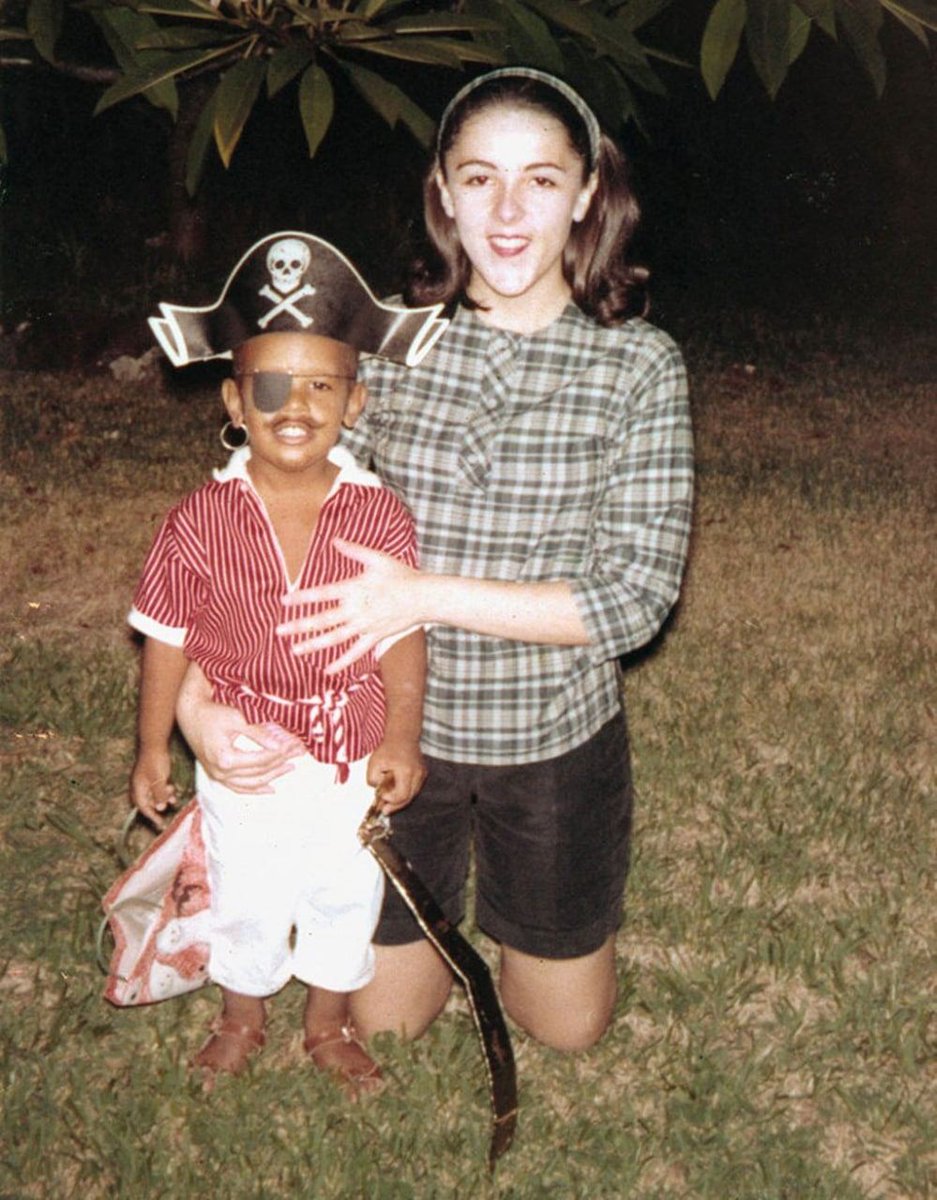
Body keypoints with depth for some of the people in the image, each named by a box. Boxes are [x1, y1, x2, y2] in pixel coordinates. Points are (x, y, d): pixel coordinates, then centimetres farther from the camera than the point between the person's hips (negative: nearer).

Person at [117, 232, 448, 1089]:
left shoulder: (381, 518, -15)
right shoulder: (201, 523, -16)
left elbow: (403, 636, -7)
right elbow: (169, 641, -6)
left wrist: (402, 739, -13)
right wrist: (154, 747, -1)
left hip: (351, 764, 1)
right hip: (243, 763, -1)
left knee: (345, 899, 20)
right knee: (245, 902, 20)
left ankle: (328, 1024, 46)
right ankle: (241, 1018, 48)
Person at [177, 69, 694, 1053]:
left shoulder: (638, 364, -13)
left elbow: (640, 594, -17)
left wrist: (430, 594, -25)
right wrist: (195, 694, -22)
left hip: (555, 739, 0)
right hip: (399, 726, 1)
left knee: (567, 1028, 19)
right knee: (385, 1019, 18)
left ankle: (504, 887, 46)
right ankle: (440, 887, 46)